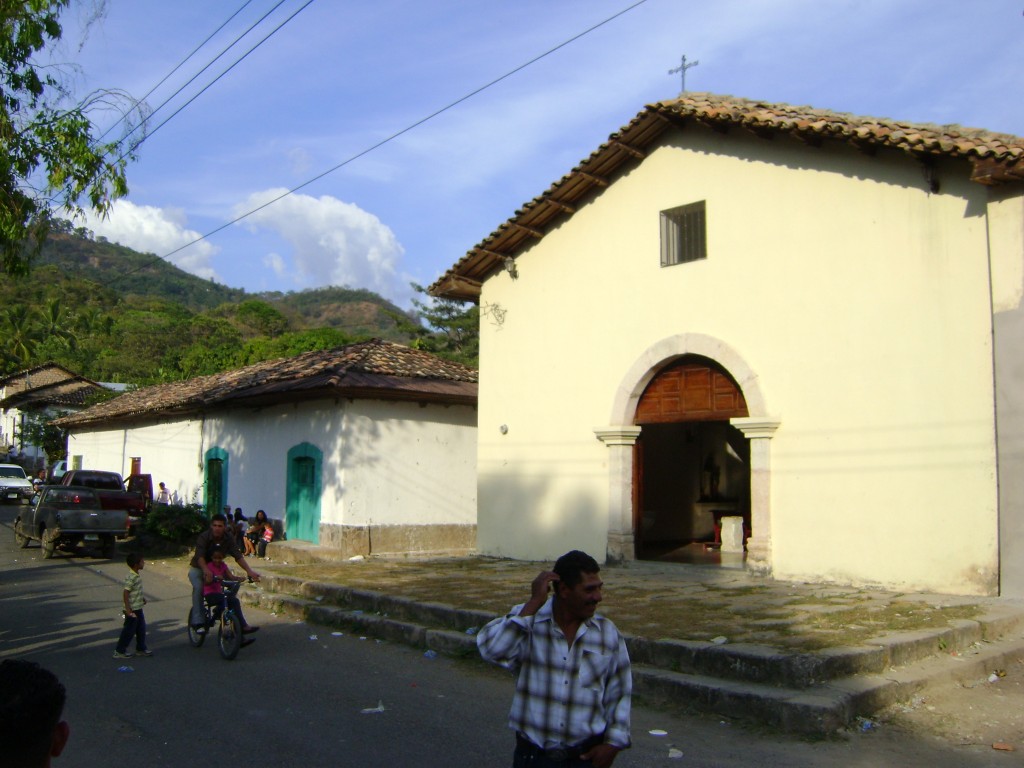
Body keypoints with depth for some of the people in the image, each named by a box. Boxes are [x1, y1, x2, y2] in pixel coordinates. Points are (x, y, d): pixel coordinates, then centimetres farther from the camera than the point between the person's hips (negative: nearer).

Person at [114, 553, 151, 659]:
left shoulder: (137, 574, 5)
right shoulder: (131, 577, -24)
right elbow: (126, 593, -26)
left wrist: (142, 598, 26)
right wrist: (128, 609, -27)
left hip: (138, 607, 9)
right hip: (132, 609, -9)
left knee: (141, 629, 15)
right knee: (129, 630, 2)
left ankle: (141, 648, 26)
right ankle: (119, 651, 15)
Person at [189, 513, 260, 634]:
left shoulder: (228, 538, -15)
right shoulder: (204, 537, -26)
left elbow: (238, 555, -23)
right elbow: (200, 556, -40)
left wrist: (249, 570, -38)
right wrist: (206, 570, -60)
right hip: (198, 568, -3)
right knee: (198, 587, -33)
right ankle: (198, 622, -26)